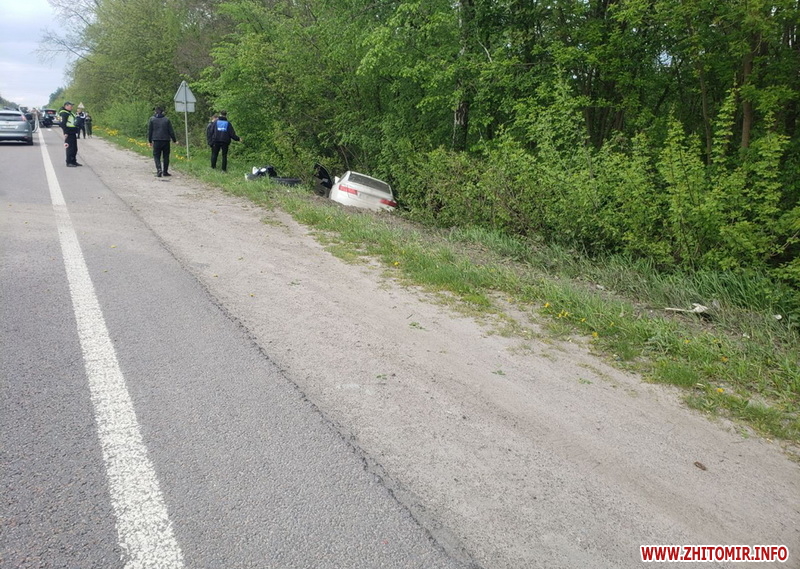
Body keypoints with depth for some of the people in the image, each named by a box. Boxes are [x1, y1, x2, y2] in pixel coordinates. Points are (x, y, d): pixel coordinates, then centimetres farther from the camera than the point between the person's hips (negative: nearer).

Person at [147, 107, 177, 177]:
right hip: (166, 140, 0)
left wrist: (150, 141, 14)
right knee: (166, 156, 9)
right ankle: (165, 172, 11)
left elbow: (149, 131, 5)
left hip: (156, 140, 0)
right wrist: (174, 140, 11)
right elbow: (171, 131, 1)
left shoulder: (152, 119, 2)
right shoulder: (166, 119, 1)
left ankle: (159, 169, -16)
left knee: (156, 156, 5)